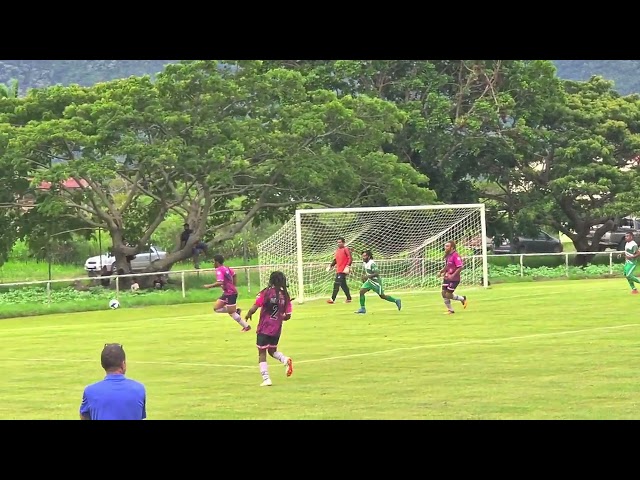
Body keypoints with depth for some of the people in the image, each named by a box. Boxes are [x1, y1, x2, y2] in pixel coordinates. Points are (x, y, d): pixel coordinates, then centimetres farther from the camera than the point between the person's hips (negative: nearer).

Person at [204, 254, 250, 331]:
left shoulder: (219, 270, -20)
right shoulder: (225, 268, 9)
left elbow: (220, 283, -32)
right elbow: (233, 274, 26)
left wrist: (209, 286, -22)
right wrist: (233, 286, 31)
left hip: (230, 293, -9)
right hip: (227, 293, 9)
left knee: (232, 313, -1)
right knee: (216, 308, 10)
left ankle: (246, 326, 8)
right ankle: (236, 311, 11)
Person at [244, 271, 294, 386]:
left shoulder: (266, 293, -11)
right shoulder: (285, 295, -1)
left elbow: (253, 309, -15)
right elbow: (287, 316, 0)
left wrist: (248, 315, 5)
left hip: (264, 328, -4)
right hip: (277, 329, 4)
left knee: (262, 353, 6)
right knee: (272, 350, 23)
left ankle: (266, 379, -1)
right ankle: (286, 360, -6)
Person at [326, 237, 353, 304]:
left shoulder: (346, 249, -8)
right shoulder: (337, 250, 17)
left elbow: (350, 259, -15)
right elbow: (335, 260, 25)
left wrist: (347, 267, -25)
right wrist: (331, 265, 13)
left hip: (343, 270, -9)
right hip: (338, 270, 9)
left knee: (336, 284, -13)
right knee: (343, 285, 13)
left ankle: (332, 299, -15)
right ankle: (349, 298, 22)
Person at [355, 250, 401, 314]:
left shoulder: (372, 264, -24)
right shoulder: (364, 263, 4)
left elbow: (377, 273, -29)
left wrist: (368, 276, -33)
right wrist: (364, 276, 7)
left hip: (376, 282, -8)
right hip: (369, 281, 8)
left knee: (382, 296, 3)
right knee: (361, 291, -9)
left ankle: (396, 301, 22)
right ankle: (362, 308, -4)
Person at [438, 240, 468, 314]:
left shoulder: (455, 255, -18)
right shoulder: (447, 255, 9)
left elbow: (460, 267, -23)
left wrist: (453, 275, -26)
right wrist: (441, 272, 8)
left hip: (454, 279, -8)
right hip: (447, 278, 8)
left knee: (448, 295, -8)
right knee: (444, 293, 4)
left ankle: (463, 299, 16)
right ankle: (450, 310, 18)